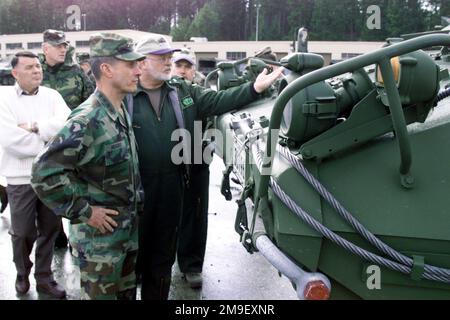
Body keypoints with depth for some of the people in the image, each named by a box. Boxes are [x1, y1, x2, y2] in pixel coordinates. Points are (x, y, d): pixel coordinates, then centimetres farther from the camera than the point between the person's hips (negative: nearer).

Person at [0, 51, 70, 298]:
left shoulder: (51, 95, 4)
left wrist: (33, 126, -18)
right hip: (21, 178, -3)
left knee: (49, 229, 13)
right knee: (23, 232, 11)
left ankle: (44, 277, 30)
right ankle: (22, 273, 36)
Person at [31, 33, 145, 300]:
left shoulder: (123, 113, 5)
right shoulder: (87, 120, -24)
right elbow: (45, 172, -28)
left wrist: (136, 203, 13)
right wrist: (84, 212, -22)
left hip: (129, 230, 8)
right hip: (98, 236, -8)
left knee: (127, 292, 21)